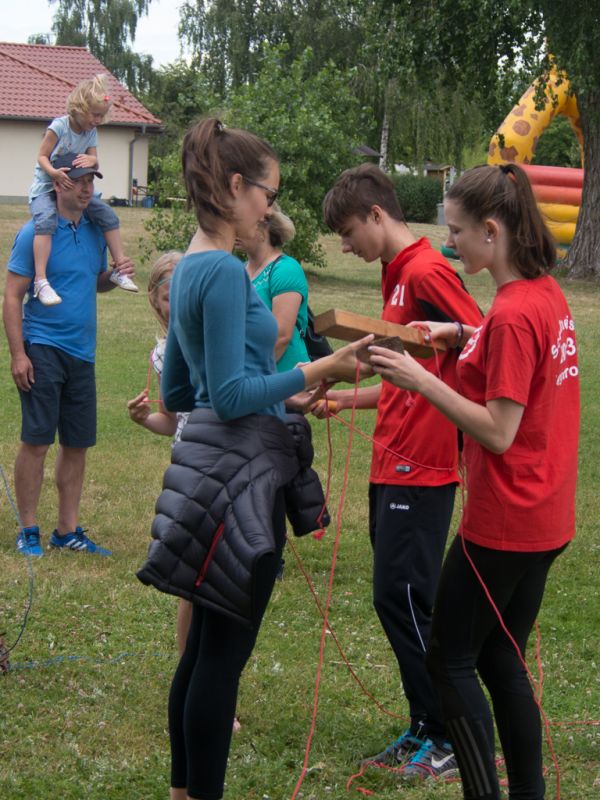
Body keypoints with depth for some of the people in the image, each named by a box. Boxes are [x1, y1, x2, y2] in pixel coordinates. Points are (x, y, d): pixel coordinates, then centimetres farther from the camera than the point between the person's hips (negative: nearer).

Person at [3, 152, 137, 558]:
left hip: (82, 353, 6)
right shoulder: (36, 233, -8)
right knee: (36, 441, -5)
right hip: (43, 350, -6)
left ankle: (68, 530, 18)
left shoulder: (96, 231, 11)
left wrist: (115, 276, 1)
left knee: (77, 444, 8)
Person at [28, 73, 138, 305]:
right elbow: (42, 156, -13)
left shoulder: (92, 133, 5)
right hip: (45, 187, -7)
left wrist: (91, 161, -25)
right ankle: (41, 280, -41)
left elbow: (94, 161, 0)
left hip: (74, 188, 7)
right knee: (46, 220, -34)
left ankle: (119, 268, 4)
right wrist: (53, 172, -34)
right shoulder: (59, 126, -14)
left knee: (108, 214, -6)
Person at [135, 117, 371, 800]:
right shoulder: (225, 271, -18)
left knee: (207, 642, 17)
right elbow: (231, 395, -20)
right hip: (239, 475, -10)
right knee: (225, 648, -1)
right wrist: (315, 373, -17)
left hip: (211, 467, 10)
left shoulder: (190, 267, 13)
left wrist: (280, 396, 19)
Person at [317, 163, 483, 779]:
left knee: (401, 597, -6)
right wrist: (347, 397, 12)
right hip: (392, 466, 9)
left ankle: (451, 738, 5)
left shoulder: (426, 271, -14)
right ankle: (425, 728, 22)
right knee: (398, 599, 12)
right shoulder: (398, 277, 16)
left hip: (421, 468, -9)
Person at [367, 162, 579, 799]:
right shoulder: (547, 292, 6)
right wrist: (463, 335, 8)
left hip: (504, 524, -9)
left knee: (450, 660, 3)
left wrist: (422, 380, -21)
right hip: (544, 520, 9)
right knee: (501, 660, 17)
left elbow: (499, 432, -22)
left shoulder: (512, 314, -22)